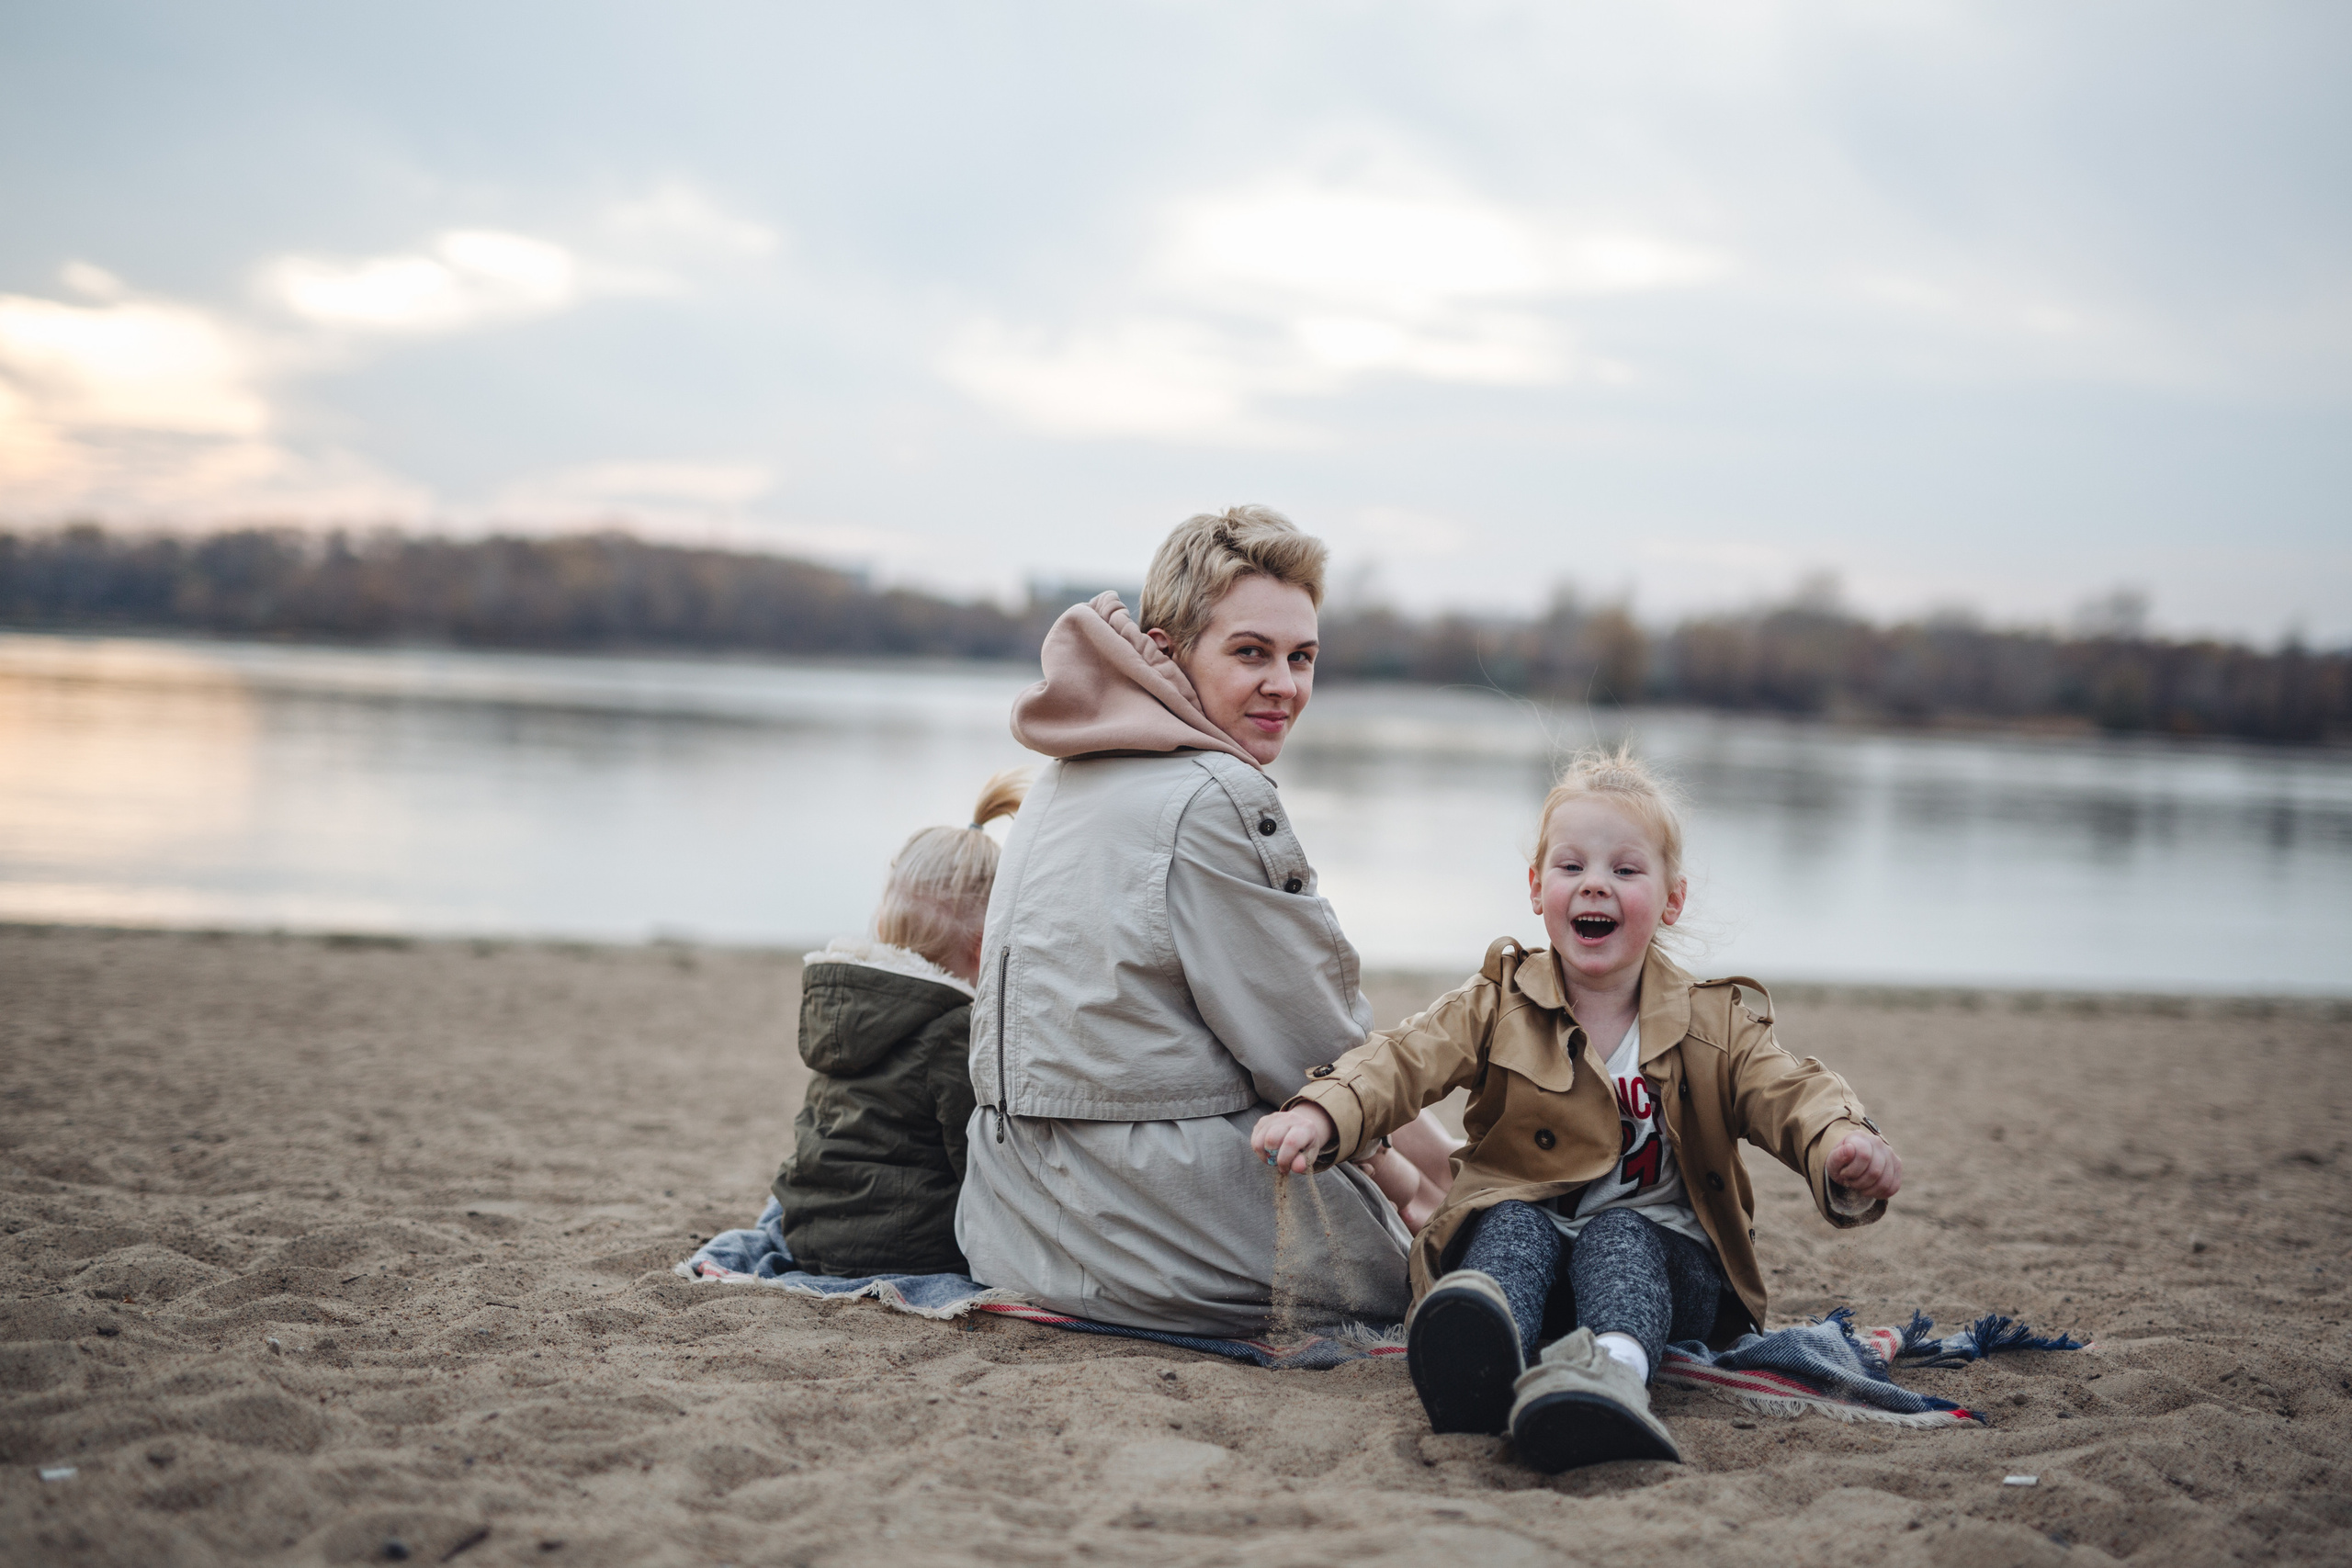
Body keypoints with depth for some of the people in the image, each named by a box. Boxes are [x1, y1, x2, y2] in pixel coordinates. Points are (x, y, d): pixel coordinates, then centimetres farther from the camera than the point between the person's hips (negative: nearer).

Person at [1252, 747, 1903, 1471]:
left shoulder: (1713, 1027, 7)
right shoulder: (1496, 1007, 6)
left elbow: (1789, 1093, -6)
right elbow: (1402, 1060, -8)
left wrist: (1843, 1141, -32)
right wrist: (1322, 1113, -31)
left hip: (1663, 1248, 0)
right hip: (1519, 1227, 0)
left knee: (1619, 1237, -32)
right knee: (1516, 1225, -32)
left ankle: (1614, 1367, -67)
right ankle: (1480, 1358, -67)